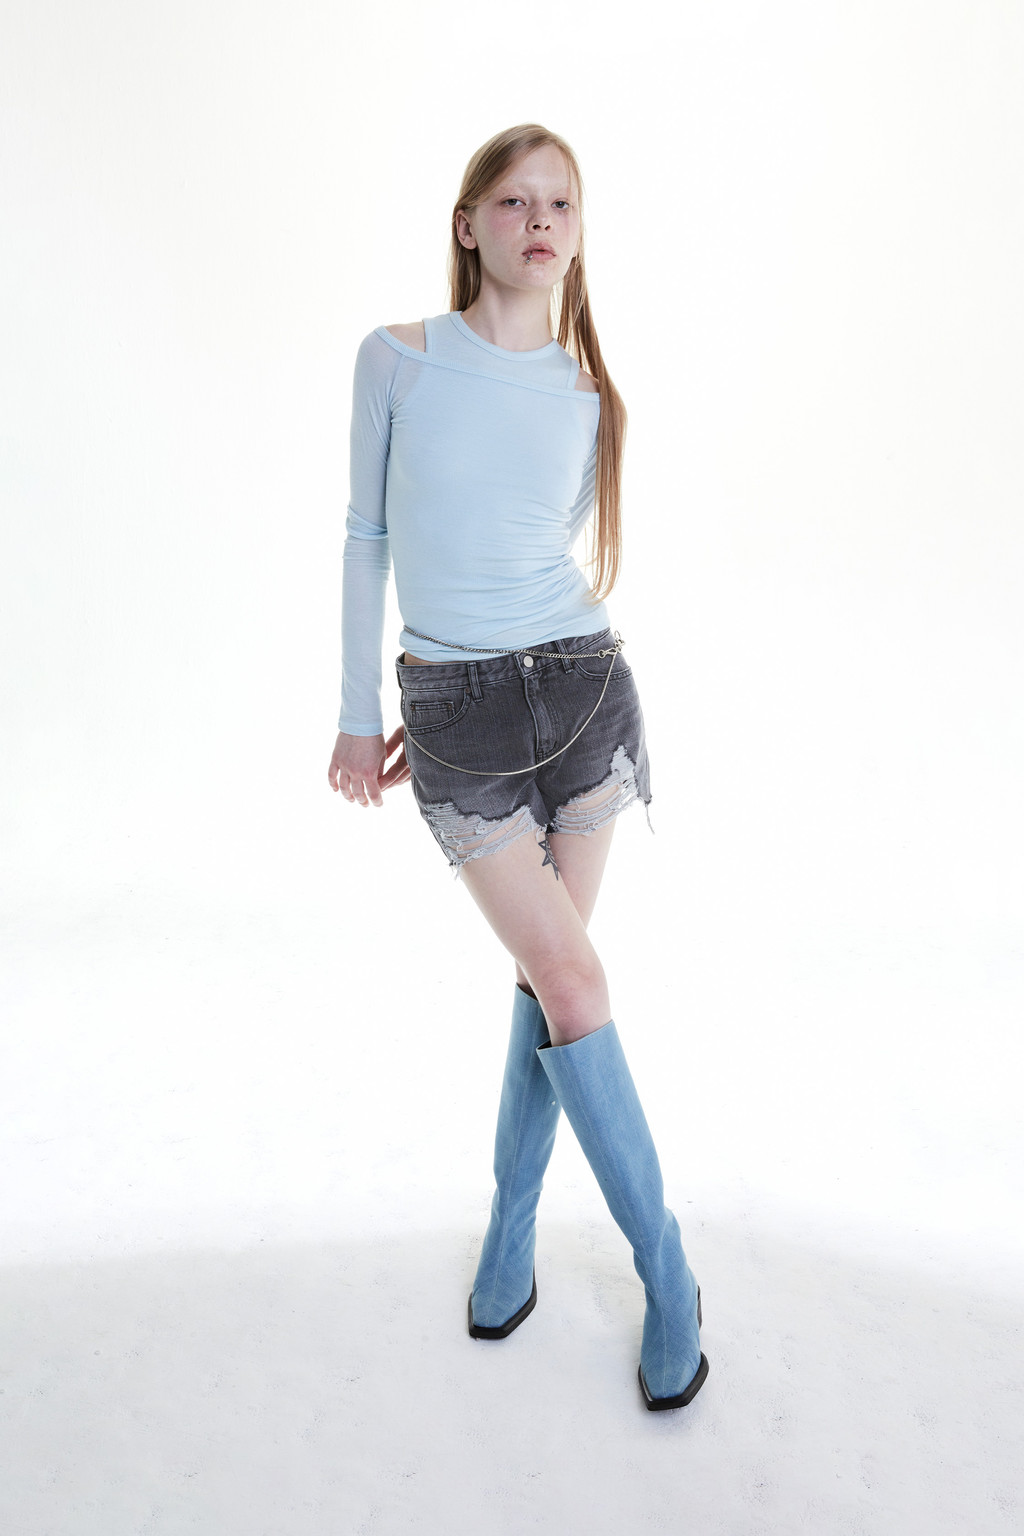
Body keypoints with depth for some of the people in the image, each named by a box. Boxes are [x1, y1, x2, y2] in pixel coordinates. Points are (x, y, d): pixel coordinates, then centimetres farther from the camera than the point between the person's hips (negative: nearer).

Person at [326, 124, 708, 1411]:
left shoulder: (590, 397, 5)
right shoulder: (397, 358, 1)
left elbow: (542, 552, 11)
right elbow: (368, 536, 5)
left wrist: (471, 687, 8)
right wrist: (359, 713, 5)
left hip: (580, 686, 3)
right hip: (460, 721, -2)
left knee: (549, 975, 8)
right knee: (571, 982, -4)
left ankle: (512, 1219, 30)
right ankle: (663, 1267, 14)